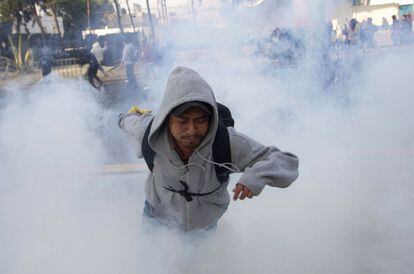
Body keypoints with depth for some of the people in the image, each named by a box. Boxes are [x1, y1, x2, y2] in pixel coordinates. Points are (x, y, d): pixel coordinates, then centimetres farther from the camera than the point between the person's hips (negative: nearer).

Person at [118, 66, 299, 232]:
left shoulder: (227, 142, -38)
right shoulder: (148, 134, -33)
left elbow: (286, 162, -34)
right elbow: (127, 121, -7)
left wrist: (258, 175, -55)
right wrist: (136, 115, 17)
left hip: (207, 223, 0)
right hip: (159, 215, 0)